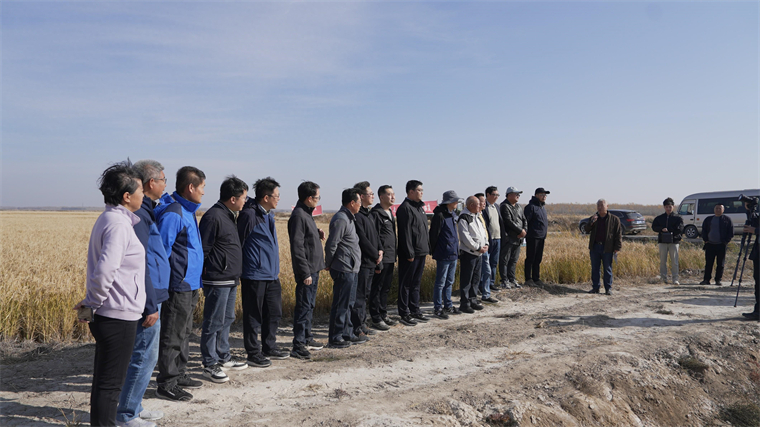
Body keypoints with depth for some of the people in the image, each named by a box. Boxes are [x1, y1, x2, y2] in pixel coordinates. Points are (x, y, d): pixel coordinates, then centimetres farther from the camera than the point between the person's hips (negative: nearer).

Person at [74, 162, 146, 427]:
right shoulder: (118, 224, -19)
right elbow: (105, 269, -30)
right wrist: (92, 304, -17)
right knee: (110, 384, 1)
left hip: (106, 315, 10)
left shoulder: (108, 218, 11)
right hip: (119, 317, -10)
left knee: (104, 379, 20)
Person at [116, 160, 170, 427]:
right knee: (144, 357, -1)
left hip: (150, 297, 10)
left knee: (142, 355, 18)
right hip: (146, 298, -10)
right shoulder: (138, 214, -18)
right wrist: (150, 306, -20)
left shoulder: (143, 211, 14)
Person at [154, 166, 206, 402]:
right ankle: (166, 385, 10)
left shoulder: (187, 211, 13)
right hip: (179, 285, -10)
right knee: (173, 336, -1)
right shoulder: (173, 214, -19)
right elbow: (161, 249, -20)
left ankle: (179, 375, 31)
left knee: (184, 332, 18)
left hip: (189, 285, 10)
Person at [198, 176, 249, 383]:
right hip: (218, 281, -10)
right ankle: (210, 365, 9)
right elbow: (203, 249, -17)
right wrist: (208, 273, -13)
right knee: (214, 322, 0)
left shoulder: (229, 216, 14)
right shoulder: (213, 216, -16)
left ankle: (223, 357, 29)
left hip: (230, 280, 10)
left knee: (227, 320, 17)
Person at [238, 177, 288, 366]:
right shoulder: (249, 214, -15)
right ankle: (253, 354, 14)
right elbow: (239, 243, -13)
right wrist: (238, 272, -11)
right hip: (255, 275, -9)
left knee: (274, 313, 15)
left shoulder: (269, 214, 13)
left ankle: (269, 348, 29)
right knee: (254, 316, 3)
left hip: (272, 274, 9)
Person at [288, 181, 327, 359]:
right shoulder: (298, 215, -18)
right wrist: (305, 273, -23)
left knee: (309, 305, 18)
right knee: (303, 306, -6)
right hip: (306, 270, -10)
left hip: (313, 269, 10)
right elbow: (297, 246, -22)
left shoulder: (306, 213, 12)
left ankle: (307, 338, 29)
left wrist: (318, 233, 4)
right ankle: (298, 346, 0)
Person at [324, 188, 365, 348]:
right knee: (341, 305, -3)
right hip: (344, 270, -10)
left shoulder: (349, 218, 16)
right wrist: (329, 265, -8)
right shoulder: (341, 219, -17)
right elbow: (331, 245, -19)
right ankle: (335, 339, 5)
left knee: (348, 304, 17)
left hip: (351, 269, 10)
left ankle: (347, 334, 26)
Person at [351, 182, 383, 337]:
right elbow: (362, 240, -19)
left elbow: (374, 234, 19)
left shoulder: (367, 214, 16)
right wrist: (376, 255, -10)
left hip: (371, 262, 10)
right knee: (359, 295, -4)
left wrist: (380, 249, 3)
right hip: (362, 262, -10)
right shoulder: (357, 215, -16)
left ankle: (361, 324, 23)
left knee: (364, 294, 15)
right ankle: (357, 328, 2)